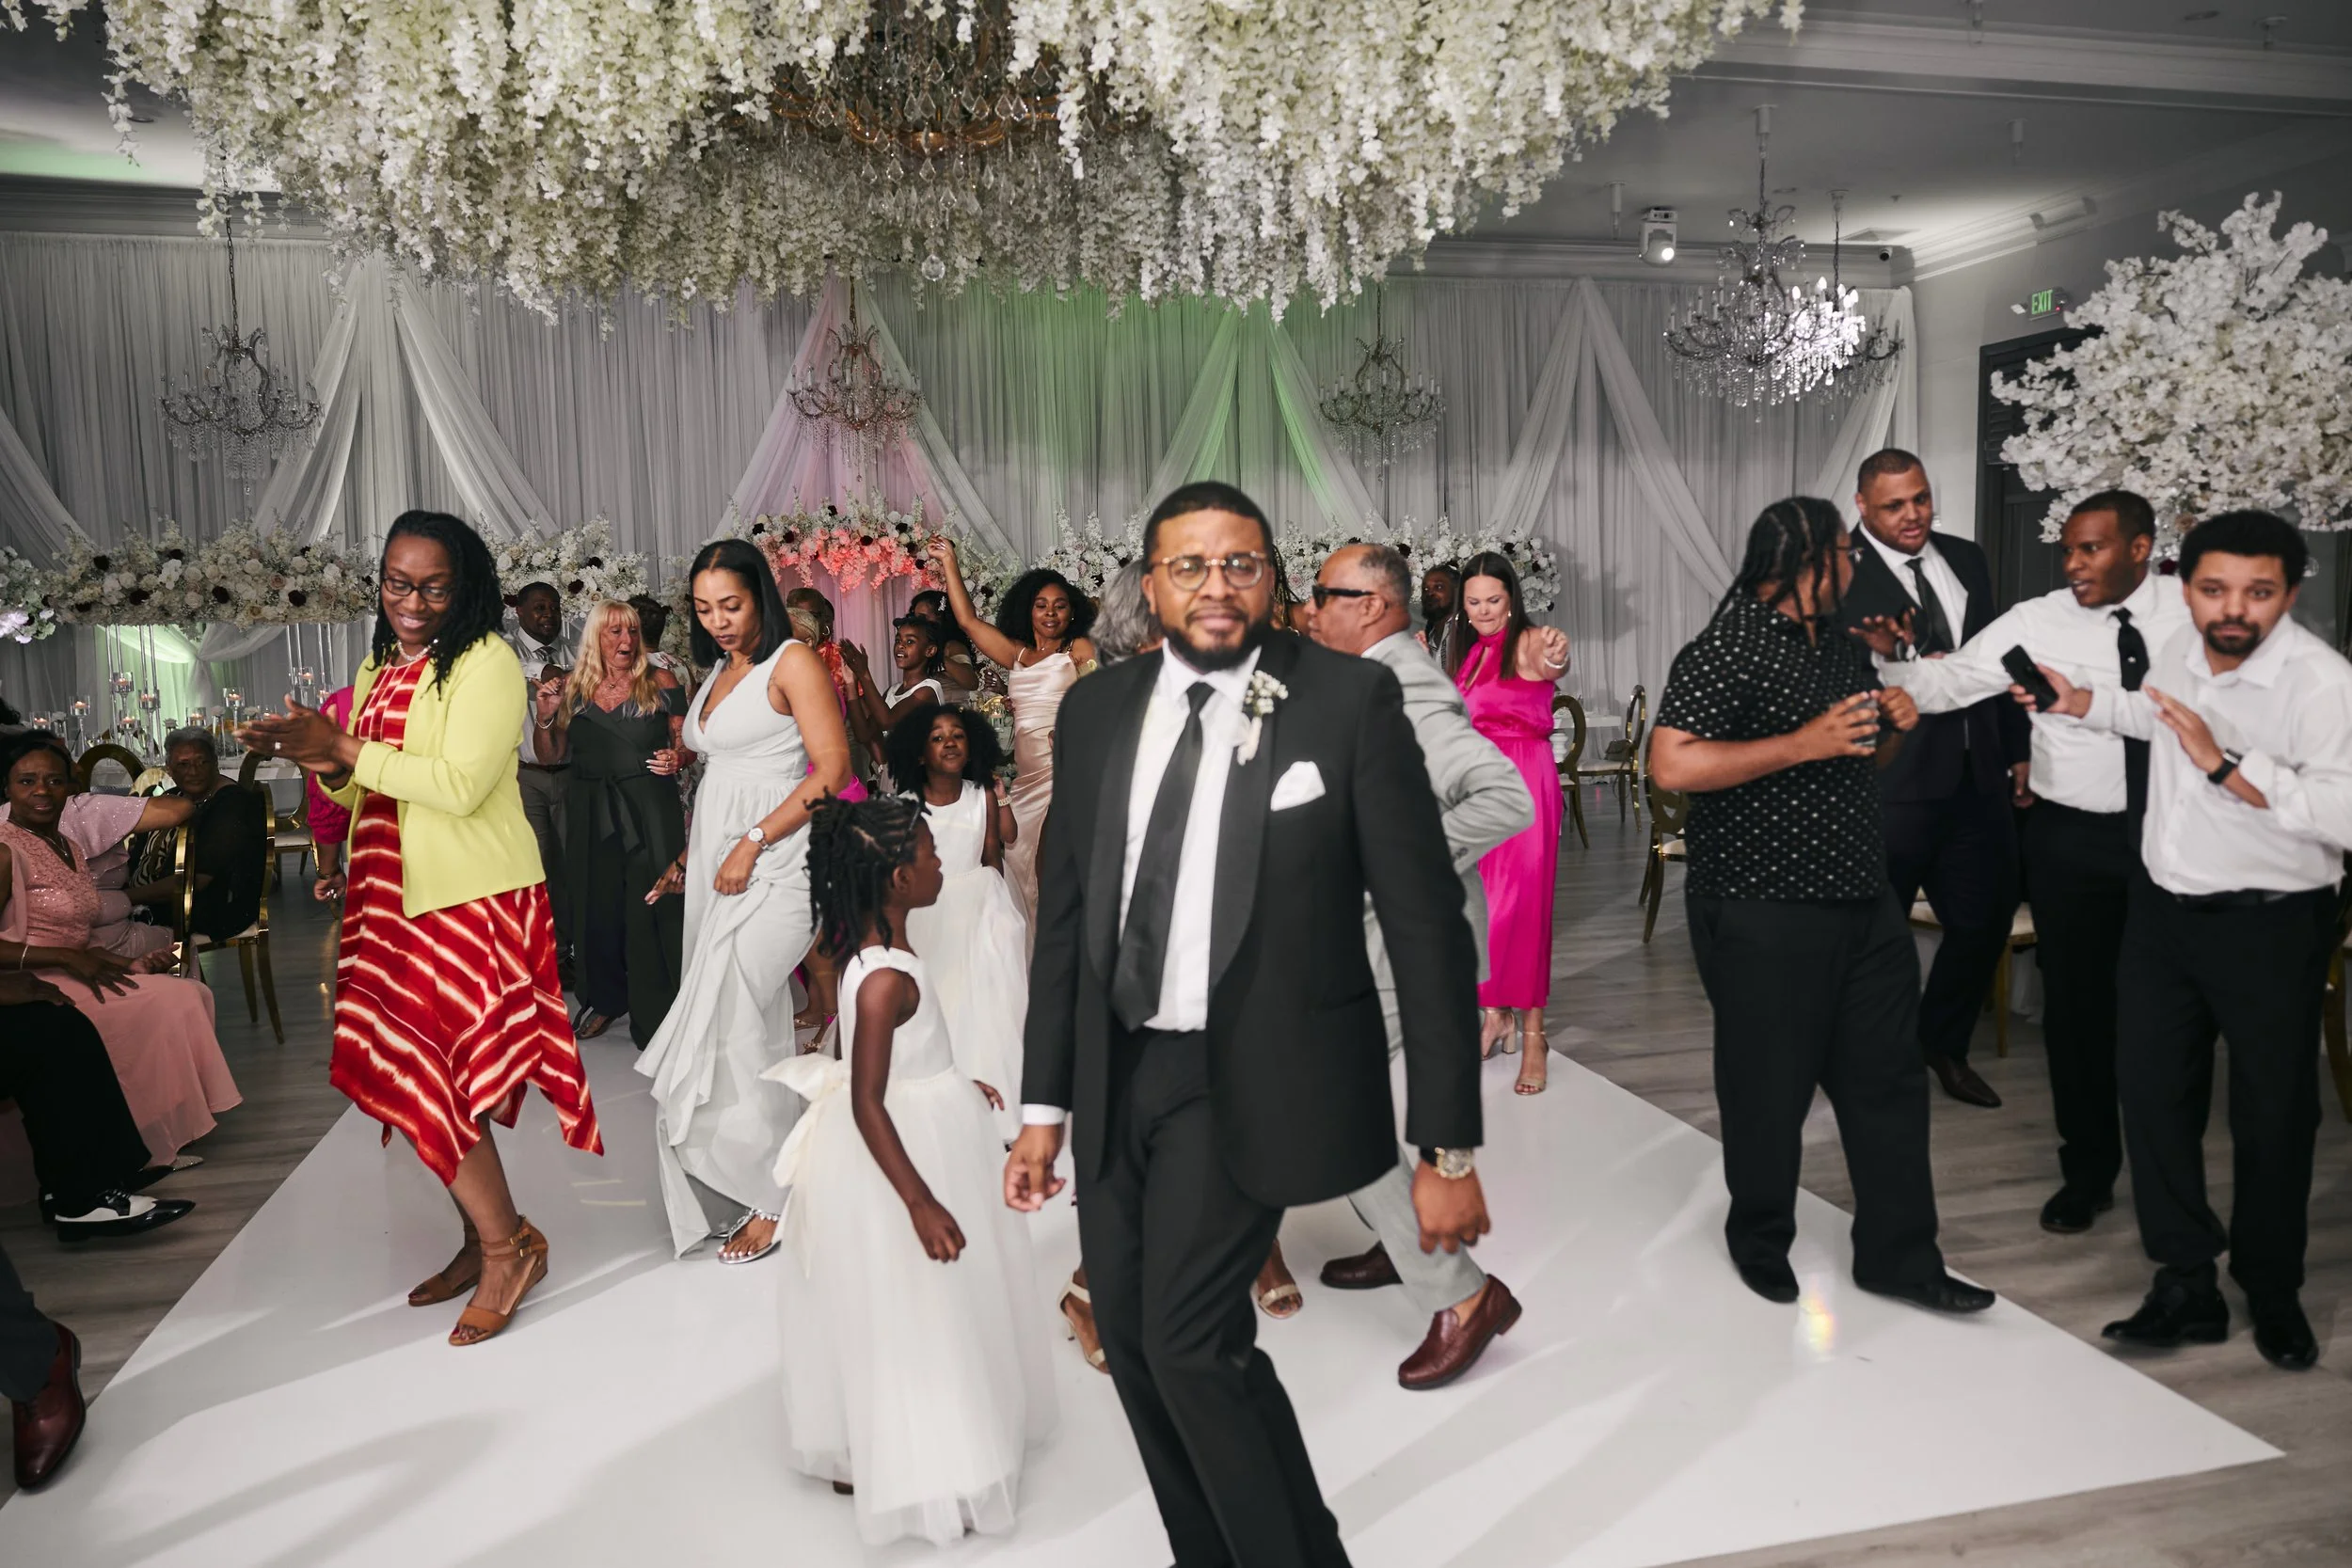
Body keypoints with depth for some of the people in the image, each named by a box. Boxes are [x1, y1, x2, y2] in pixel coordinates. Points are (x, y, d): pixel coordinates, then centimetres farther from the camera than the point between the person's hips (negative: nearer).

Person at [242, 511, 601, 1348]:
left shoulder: (487, 663, -10)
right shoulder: (378, 671, 14)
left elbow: (459, 784, -20)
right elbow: (368, 794, 20)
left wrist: (344, 746, -15)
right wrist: (326, 766, -1)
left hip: (470, 899, -8)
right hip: (395, 897, 8)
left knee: (432, 1076, -7)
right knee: (422, 1079, 10)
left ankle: (506, 1243, 9)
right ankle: (483, 1239, 24)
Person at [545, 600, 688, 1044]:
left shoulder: (660, 683, 1)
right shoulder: (573, 689, 9)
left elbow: (687, 741, 3)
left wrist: (677, 759, -18)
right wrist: (544, 719, -5)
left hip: (649, 811, -3)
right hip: (590, 815, 3)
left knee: (650, 907, -5)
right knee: (595, 905, 9)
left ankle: (654, 1017, 4)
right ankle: (604, 999, 28)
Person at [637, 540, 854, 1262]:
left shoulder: (793, 662, -6)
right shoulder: (715, 671, 18)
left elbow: (832, 767, -14)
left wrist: (752, 843, -17)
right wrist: (690, 857, 15)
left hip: (772, 864, -7)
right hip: (716, 864, 7)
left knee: (733, 1025, -10)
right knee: (746, 1025, 7)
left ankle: (769, 1196, 3)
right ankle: (743, 1187, 14)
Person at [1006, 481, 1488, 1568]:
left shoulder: (1351, 700, -10)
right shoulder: (1097, 709, 4)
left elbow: (1427, 929, -10)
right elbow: (1065, 916, 10)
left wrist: (1449, 1148, -11)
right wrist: (1044, 1105, 10)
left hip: (1251, 1081, -5)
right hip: (1118, 1077, 5)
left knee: (1191, 1340, -11)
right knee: (1133, 1342, 12)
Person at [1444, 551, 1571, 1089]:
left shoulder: (1526, 641, -9)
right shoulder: (1466, 650, 13)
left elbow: (1549, 665, -33)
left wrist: (1555, 657, -57)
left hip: (1524, 786, -7)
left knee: (1521, 907, -5)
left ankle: (1533, 1035, 3)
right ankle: (1496, 1014, 25)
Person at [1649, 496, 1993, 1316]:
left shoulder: (1843, 645, 14)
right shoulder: (1726, 652, -14)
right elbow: (1672, 764, -24)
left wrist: (1893, 724, 4)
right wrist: (1803, 744, -23)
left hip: (1862, 901, 8)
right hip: (1764, 913, -8)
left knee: (1888, 1080, 11)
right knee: (1770, 1088, 6)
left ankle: (1897, 1256, 23)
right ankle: (1760, 1241, 29)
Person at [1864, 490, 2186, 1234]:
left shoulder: (2193, 607, -5)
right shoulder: (2036, 622, -8)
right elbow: (1947, 681, -13)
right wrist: (1887, 662, -31)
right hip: (2070, 838, 0)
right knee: (2075, 1005, 9)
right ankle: (2087, 1171, 27)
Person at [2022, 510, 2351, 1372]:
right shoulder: (2180, 648, 2)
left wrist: (2225, 763, -35)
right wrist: (2084, 701, 21)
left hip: (2270, 923, -6)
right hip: (2164, 906, 6)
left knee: (2272, 1115, 8)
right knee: (2153, 1092, 9)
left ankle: (2272, 1293, 30)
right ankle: (2187, 1285, 22)